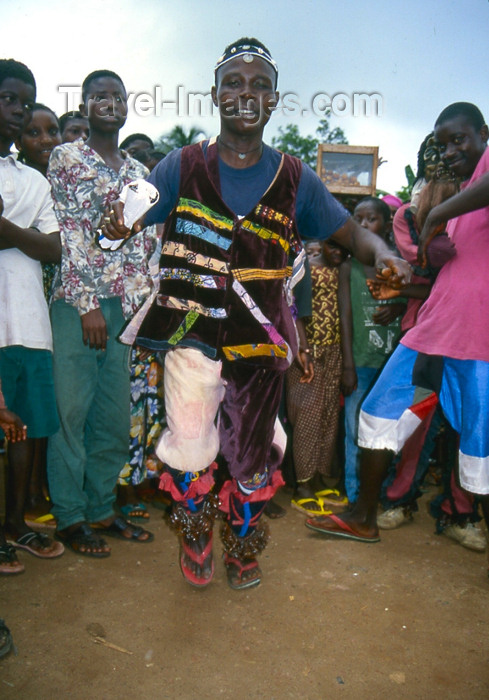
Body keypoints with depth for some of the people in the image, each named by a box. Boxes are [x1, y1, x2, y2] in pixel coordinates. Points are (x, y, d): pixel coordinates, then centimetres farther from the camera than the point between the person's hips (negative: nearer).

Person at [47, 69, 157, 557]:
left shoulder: (138, 172, 18)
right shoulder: (65, 158, 2)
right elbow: (68, 234, -7)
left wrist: (143, 303, 9)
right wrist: (87, 303, -13)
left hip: (123, 303, 6)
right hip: (76, 301, -5)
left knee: (115, 414, 9)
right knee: (71, 410, -1)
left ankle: (102, 510, 23)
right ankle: (69, 517, 13)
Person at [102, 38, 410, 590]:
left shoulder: (294, 178, 3)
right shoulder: (183, 166, 0)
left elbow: (351, 233, 6)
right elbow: (130, 217, 2)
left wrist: (382, 253, -18)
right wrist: (118, 226, -24)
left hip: (260, 339, 2)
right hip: (193, 332, -1)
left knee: (253, 457, 13)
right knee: (190, 448, -11)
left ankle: (242, 550, 43)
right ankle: (195, 543, 24)